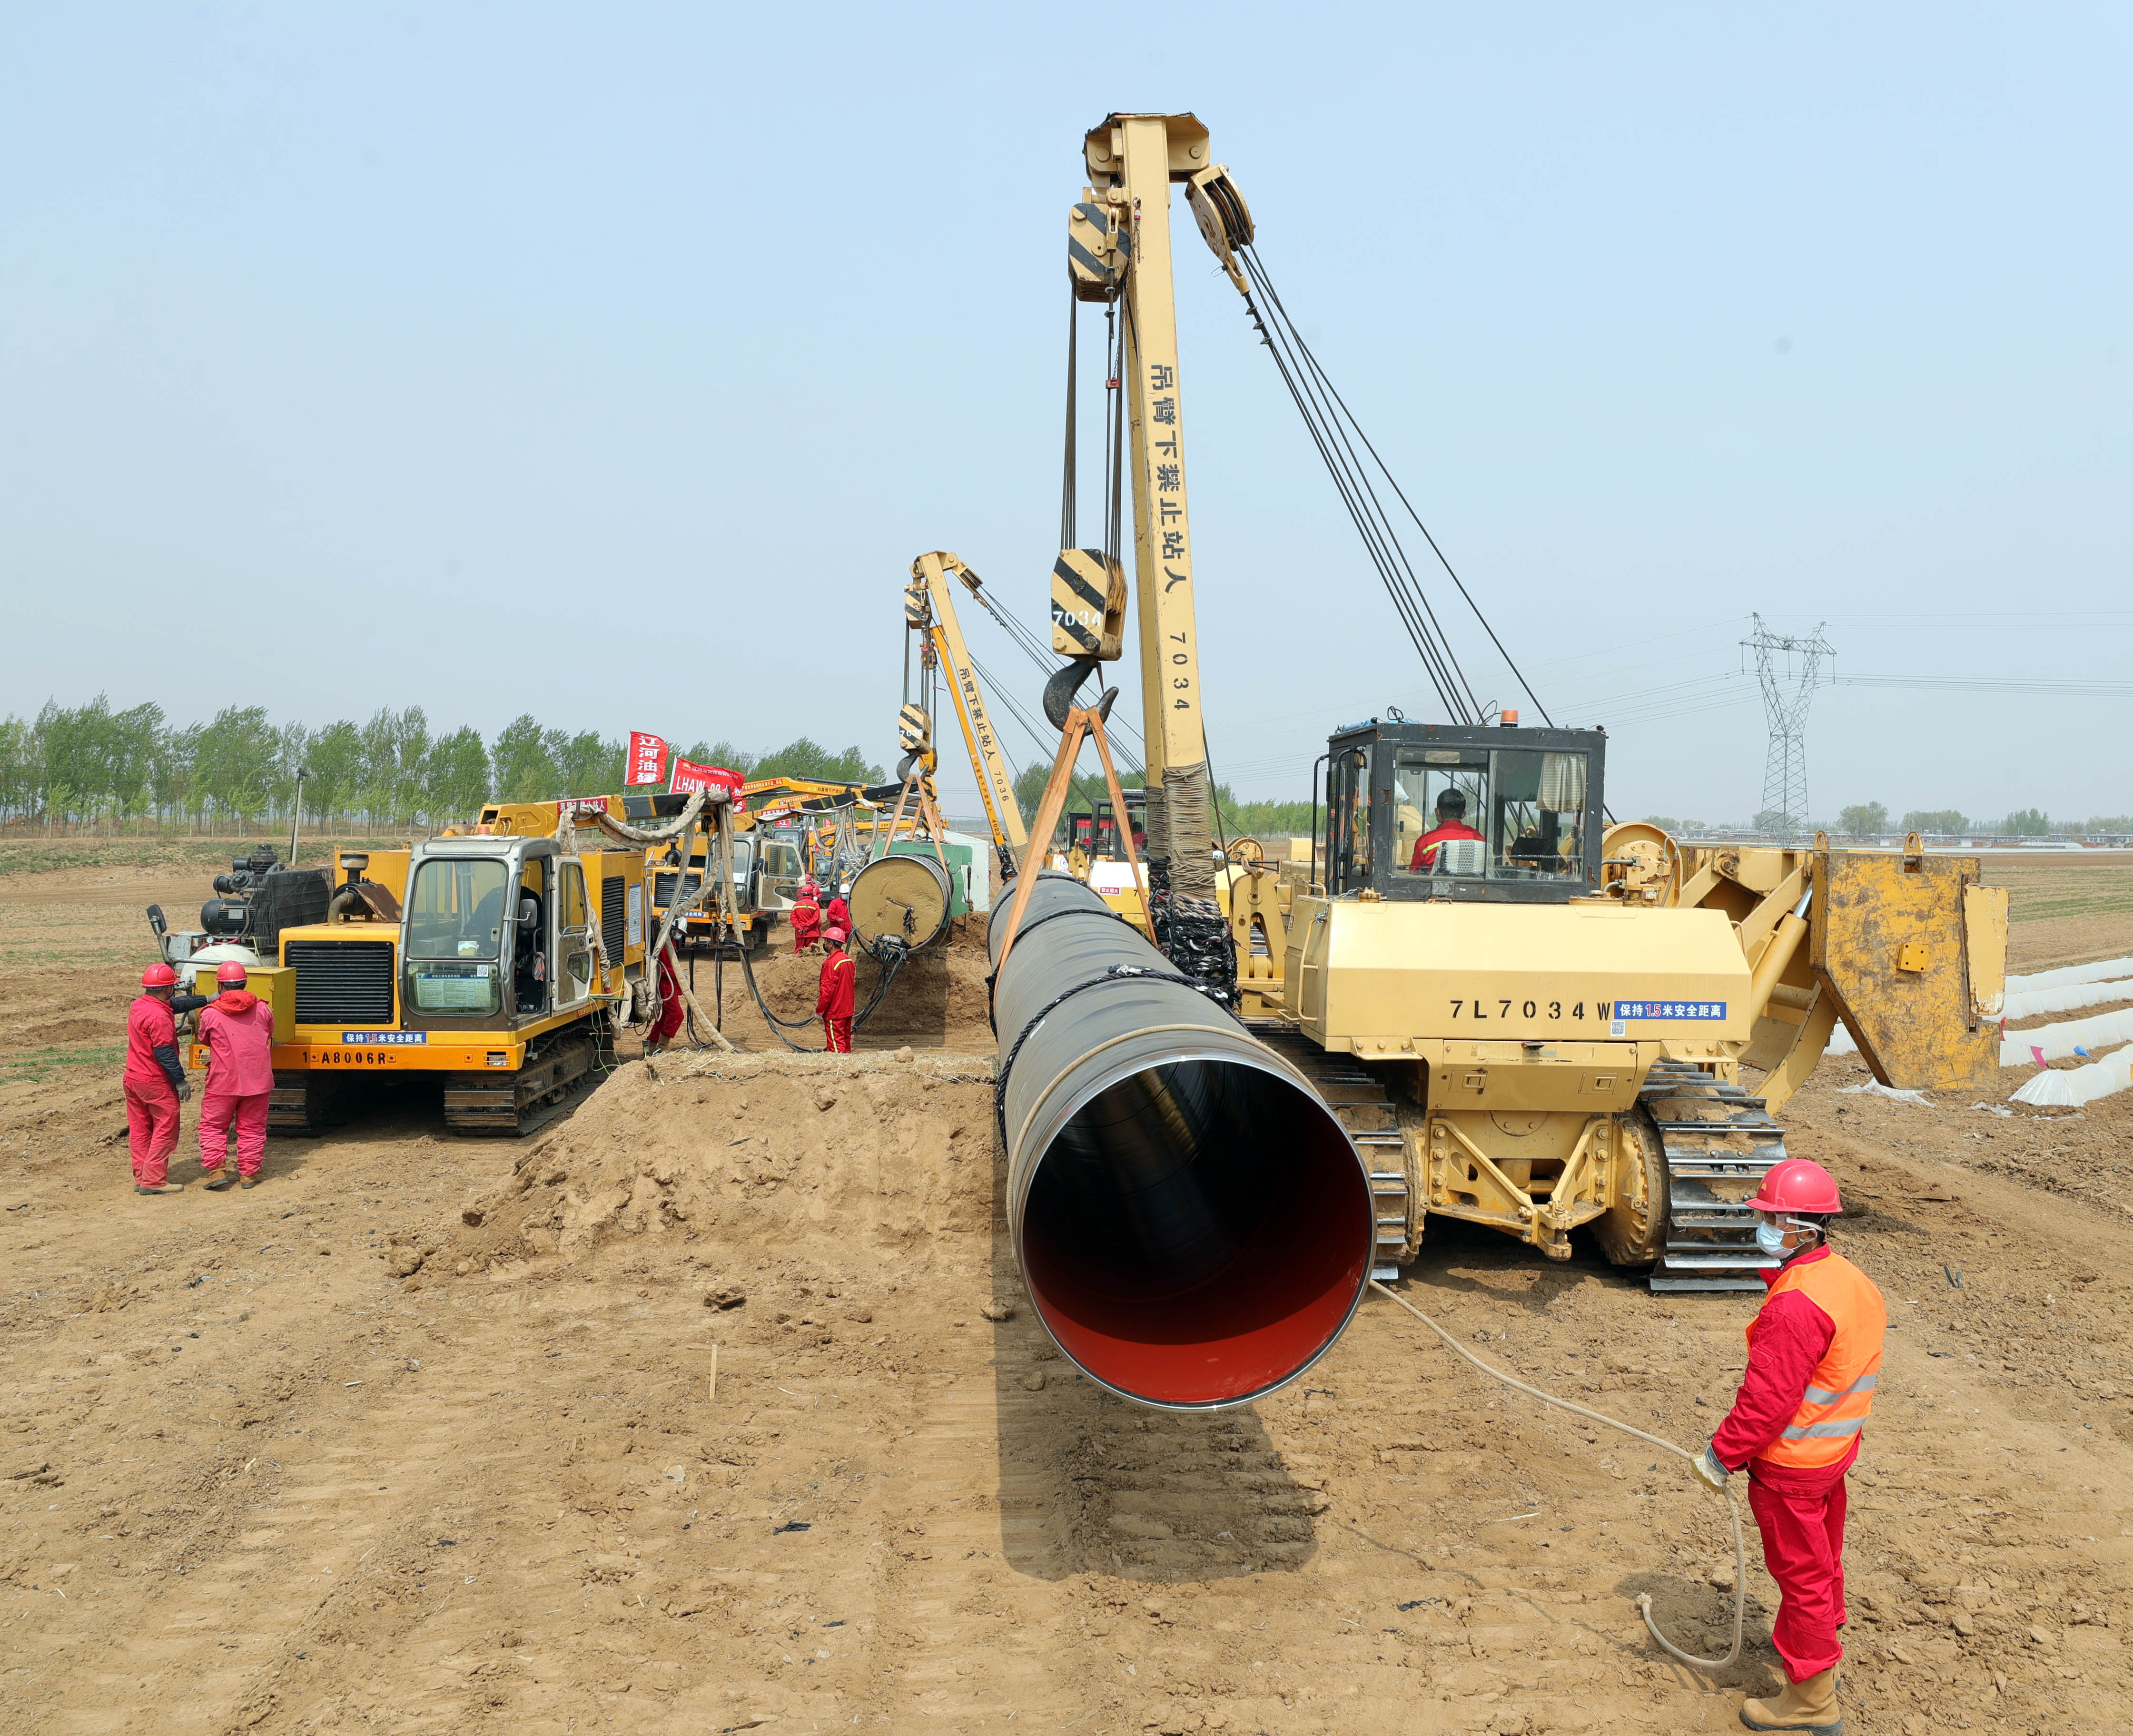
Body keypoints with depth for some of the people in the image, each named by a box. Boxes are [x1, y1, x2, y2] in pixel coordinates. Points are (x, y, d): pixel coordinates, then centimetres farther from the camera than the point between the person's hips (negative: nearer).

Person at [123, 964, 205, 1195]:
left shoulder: (137, 1006, 8)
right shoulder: (159, 1016, -22)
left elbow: (177, 1004, 19)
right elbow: (164, 1053, -23)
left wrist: (207, 999, 24)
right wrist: (181, 1081, -17)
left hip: (133, 1079, 9)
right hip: (156, 1083, -9)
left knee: (139, 1129, 13)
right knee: (166, 1129, -2)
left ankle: (141, 1178, 19)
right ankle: (153, 1180, -4)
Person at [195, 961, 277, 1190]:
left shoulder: (210, 1013, -7)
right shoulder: (262, 1009, 0)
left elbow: (205, 1040, 11)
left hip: (223, 1082, -2)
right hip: (258, 1081, 2)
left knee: (213, 1126, 12)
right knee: (252, 1128, 11)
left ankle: (216, 1171, 2)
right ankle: (249, 1173, 13)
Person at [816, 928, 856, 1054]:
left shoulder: (831, 963, -19)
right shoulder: (849, 960, 7)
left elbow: (828, 989, -20)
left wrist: (819, 1009, -11)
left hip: (834, 1012, -9)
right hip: (847, 1010, 9)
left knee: (836, 1045, -4)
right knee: (845, 1039, 16)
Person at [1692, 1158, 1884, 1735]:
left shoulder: (1797, 1303, -30)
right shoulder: (1854, 1282, 2)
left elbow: (1768, 1396, -27)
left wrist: (1722, 1454, -18)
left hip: (1789, 1464, -9)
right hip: (1834, 1450, 9)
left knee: (1800, 1573, 4)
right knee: (1822, 1562, 25)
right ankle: (1823, 1659, 43)